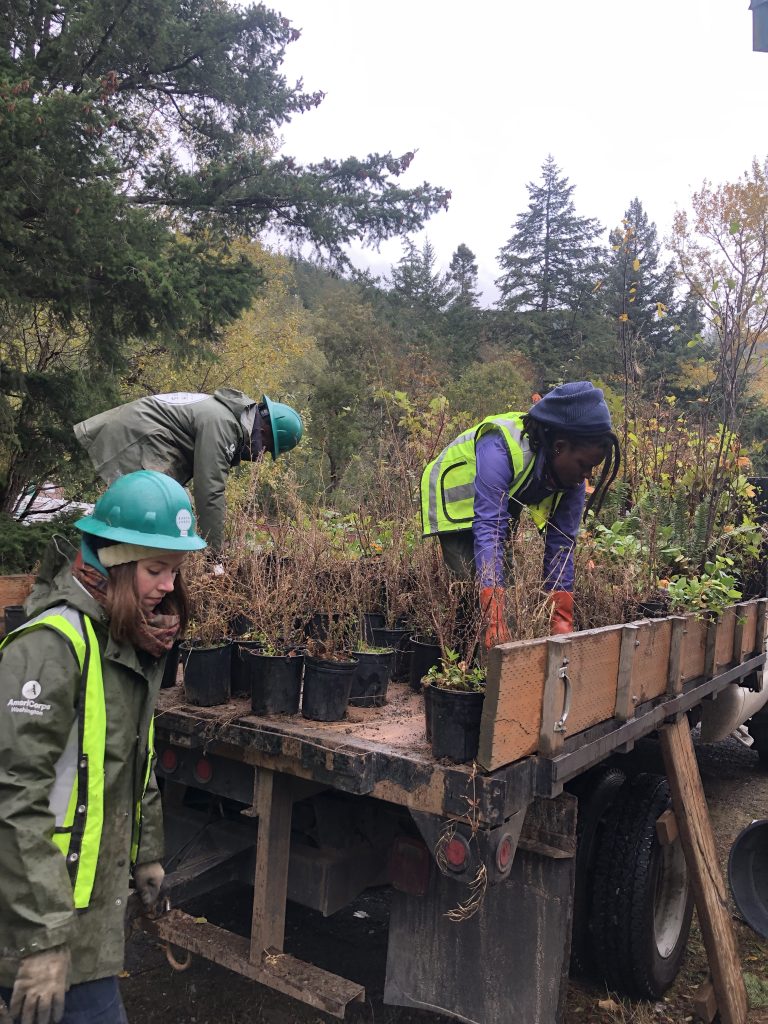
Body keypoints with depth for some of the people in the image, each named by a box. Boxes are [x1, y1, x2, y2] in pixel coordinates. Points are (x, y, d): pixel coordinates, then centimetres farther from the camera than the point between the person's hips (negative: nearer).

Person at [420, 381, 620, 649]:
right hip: (454, 501, -6)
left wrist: (561, 621, -25)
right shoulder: (500, 449, -42)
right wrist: (495, 620, -53)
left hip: (504, 509, 6)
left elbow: (561, 543, -18)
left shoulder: (573, 473, -20)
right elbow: (488, 530, -47)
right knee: (474, 587, -16)